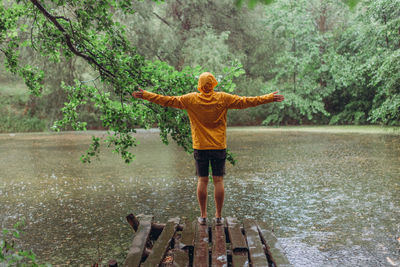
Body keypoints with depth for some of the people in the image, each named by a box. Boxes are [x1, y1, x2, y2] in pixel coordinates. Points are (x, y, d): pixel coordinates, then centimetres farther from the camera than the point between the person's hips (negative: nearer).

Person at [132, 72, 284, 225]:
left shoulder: (191, 99, -2)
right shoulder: (223, 98, -3)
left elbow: (168, 100, 1)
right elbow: (245, 101, -1)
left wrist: (145, 95, 10)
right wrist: (269, 98, 6)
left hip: (200, 147, 0)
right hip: (219, 147, 0)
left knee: (202, 181, 6)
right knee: (218, 181, 4)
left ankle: (203, 216, 10)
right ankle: (218, 216, 8)